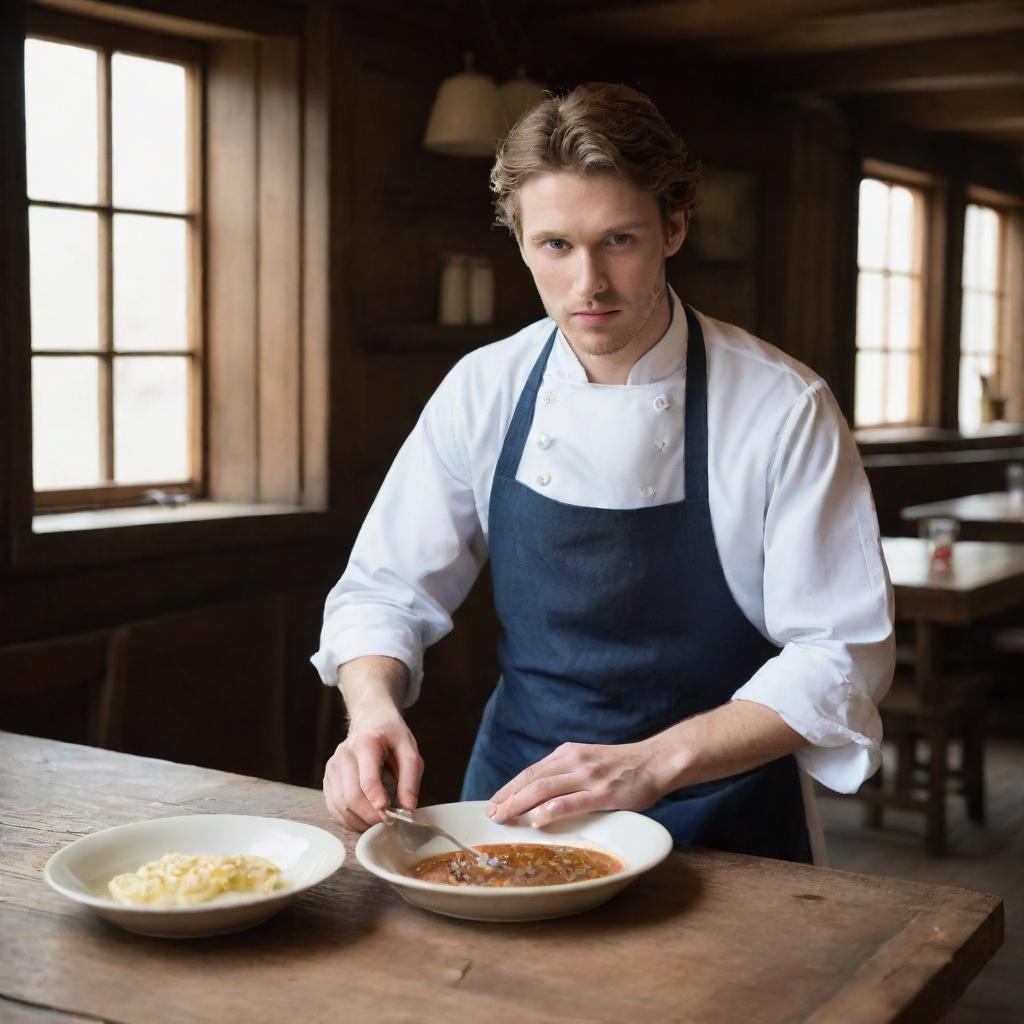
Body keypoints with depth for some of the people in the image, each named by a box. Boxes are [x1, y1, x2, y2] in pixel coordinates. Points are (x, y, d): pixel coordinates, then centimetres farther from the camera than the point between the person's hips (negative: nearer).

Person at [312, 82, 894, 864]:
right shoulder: (483, 391, -2)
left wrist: (654, 763, -22)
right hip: (516, 801, 2)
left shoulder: (785, 409, -11)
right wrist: (373, 711, -16)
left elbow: (840, 655, -11)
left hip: (716, 823, -2)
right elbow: (387, 592, 4)